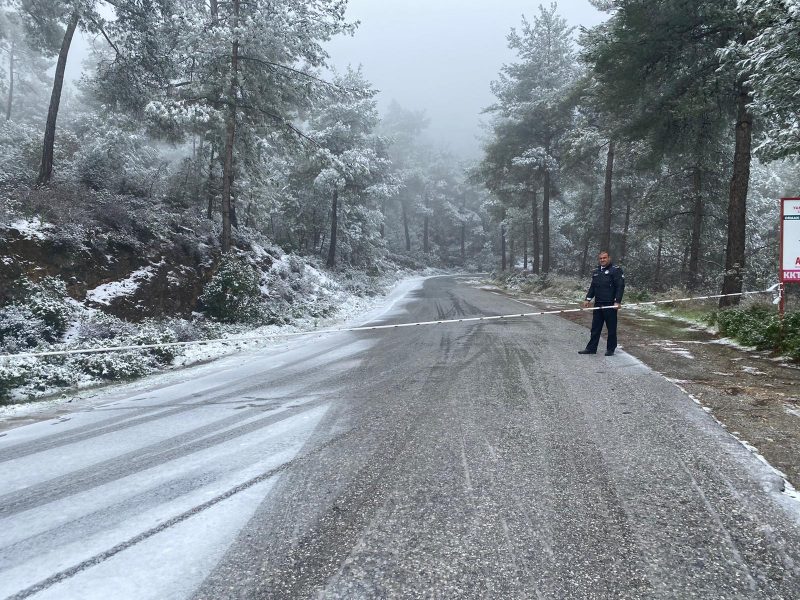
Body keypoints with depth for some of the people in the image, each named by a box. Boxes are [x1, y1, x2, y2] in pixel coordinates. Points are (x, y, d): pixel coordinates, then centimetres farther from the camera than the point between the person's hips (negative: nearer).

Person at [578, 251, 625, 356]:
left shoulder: (616, 270, -5)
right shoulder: (596, 271, 15)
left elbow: (620, 286, -11)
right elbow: (592, 287, 21)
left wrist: (617, 301, -17)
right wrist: (588, 299, 11)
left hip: (610, 305, -6)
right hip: (598, 304, 6)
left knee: (611, 328, 3)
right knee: (595, 328, 9)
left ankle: (610, 349, 12)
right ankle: (591, 348, 14)